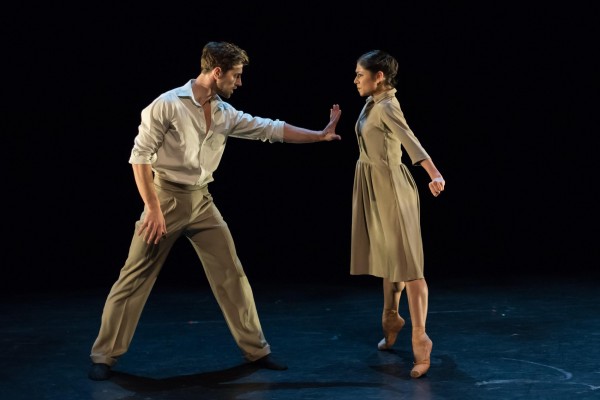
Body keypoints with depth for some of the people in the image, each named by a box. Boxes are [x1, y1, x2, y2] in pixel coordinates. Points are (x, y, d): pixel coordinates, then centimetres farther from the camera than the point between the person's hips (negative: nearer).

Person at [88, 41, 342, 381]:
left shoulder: (226, 114, 5)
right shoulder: (167, 104, -13)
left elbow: (271, 129, 10)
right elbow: (140, 156, -14)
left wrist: (321, 135, 7)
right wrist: (153, 208, -17)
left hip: (202, 201, 6)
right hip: (166, 198, -6)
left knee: (232, 273, 5)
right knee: (136, 277, -1)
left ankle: (256, 349, 17)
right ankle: (105, 356, 12)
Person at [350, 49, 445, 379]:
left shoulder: (386, 107, -20)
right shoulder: (372, 102, 7)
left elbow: (411, 142, -36)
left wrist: (435, 175, -49)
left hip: (390, 188, -9)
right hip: (372, 186, 9)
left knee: (407, 263, -10)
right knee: (387, 257, 20)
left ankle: (420, 338, -10)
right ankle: (392, 320, 35)